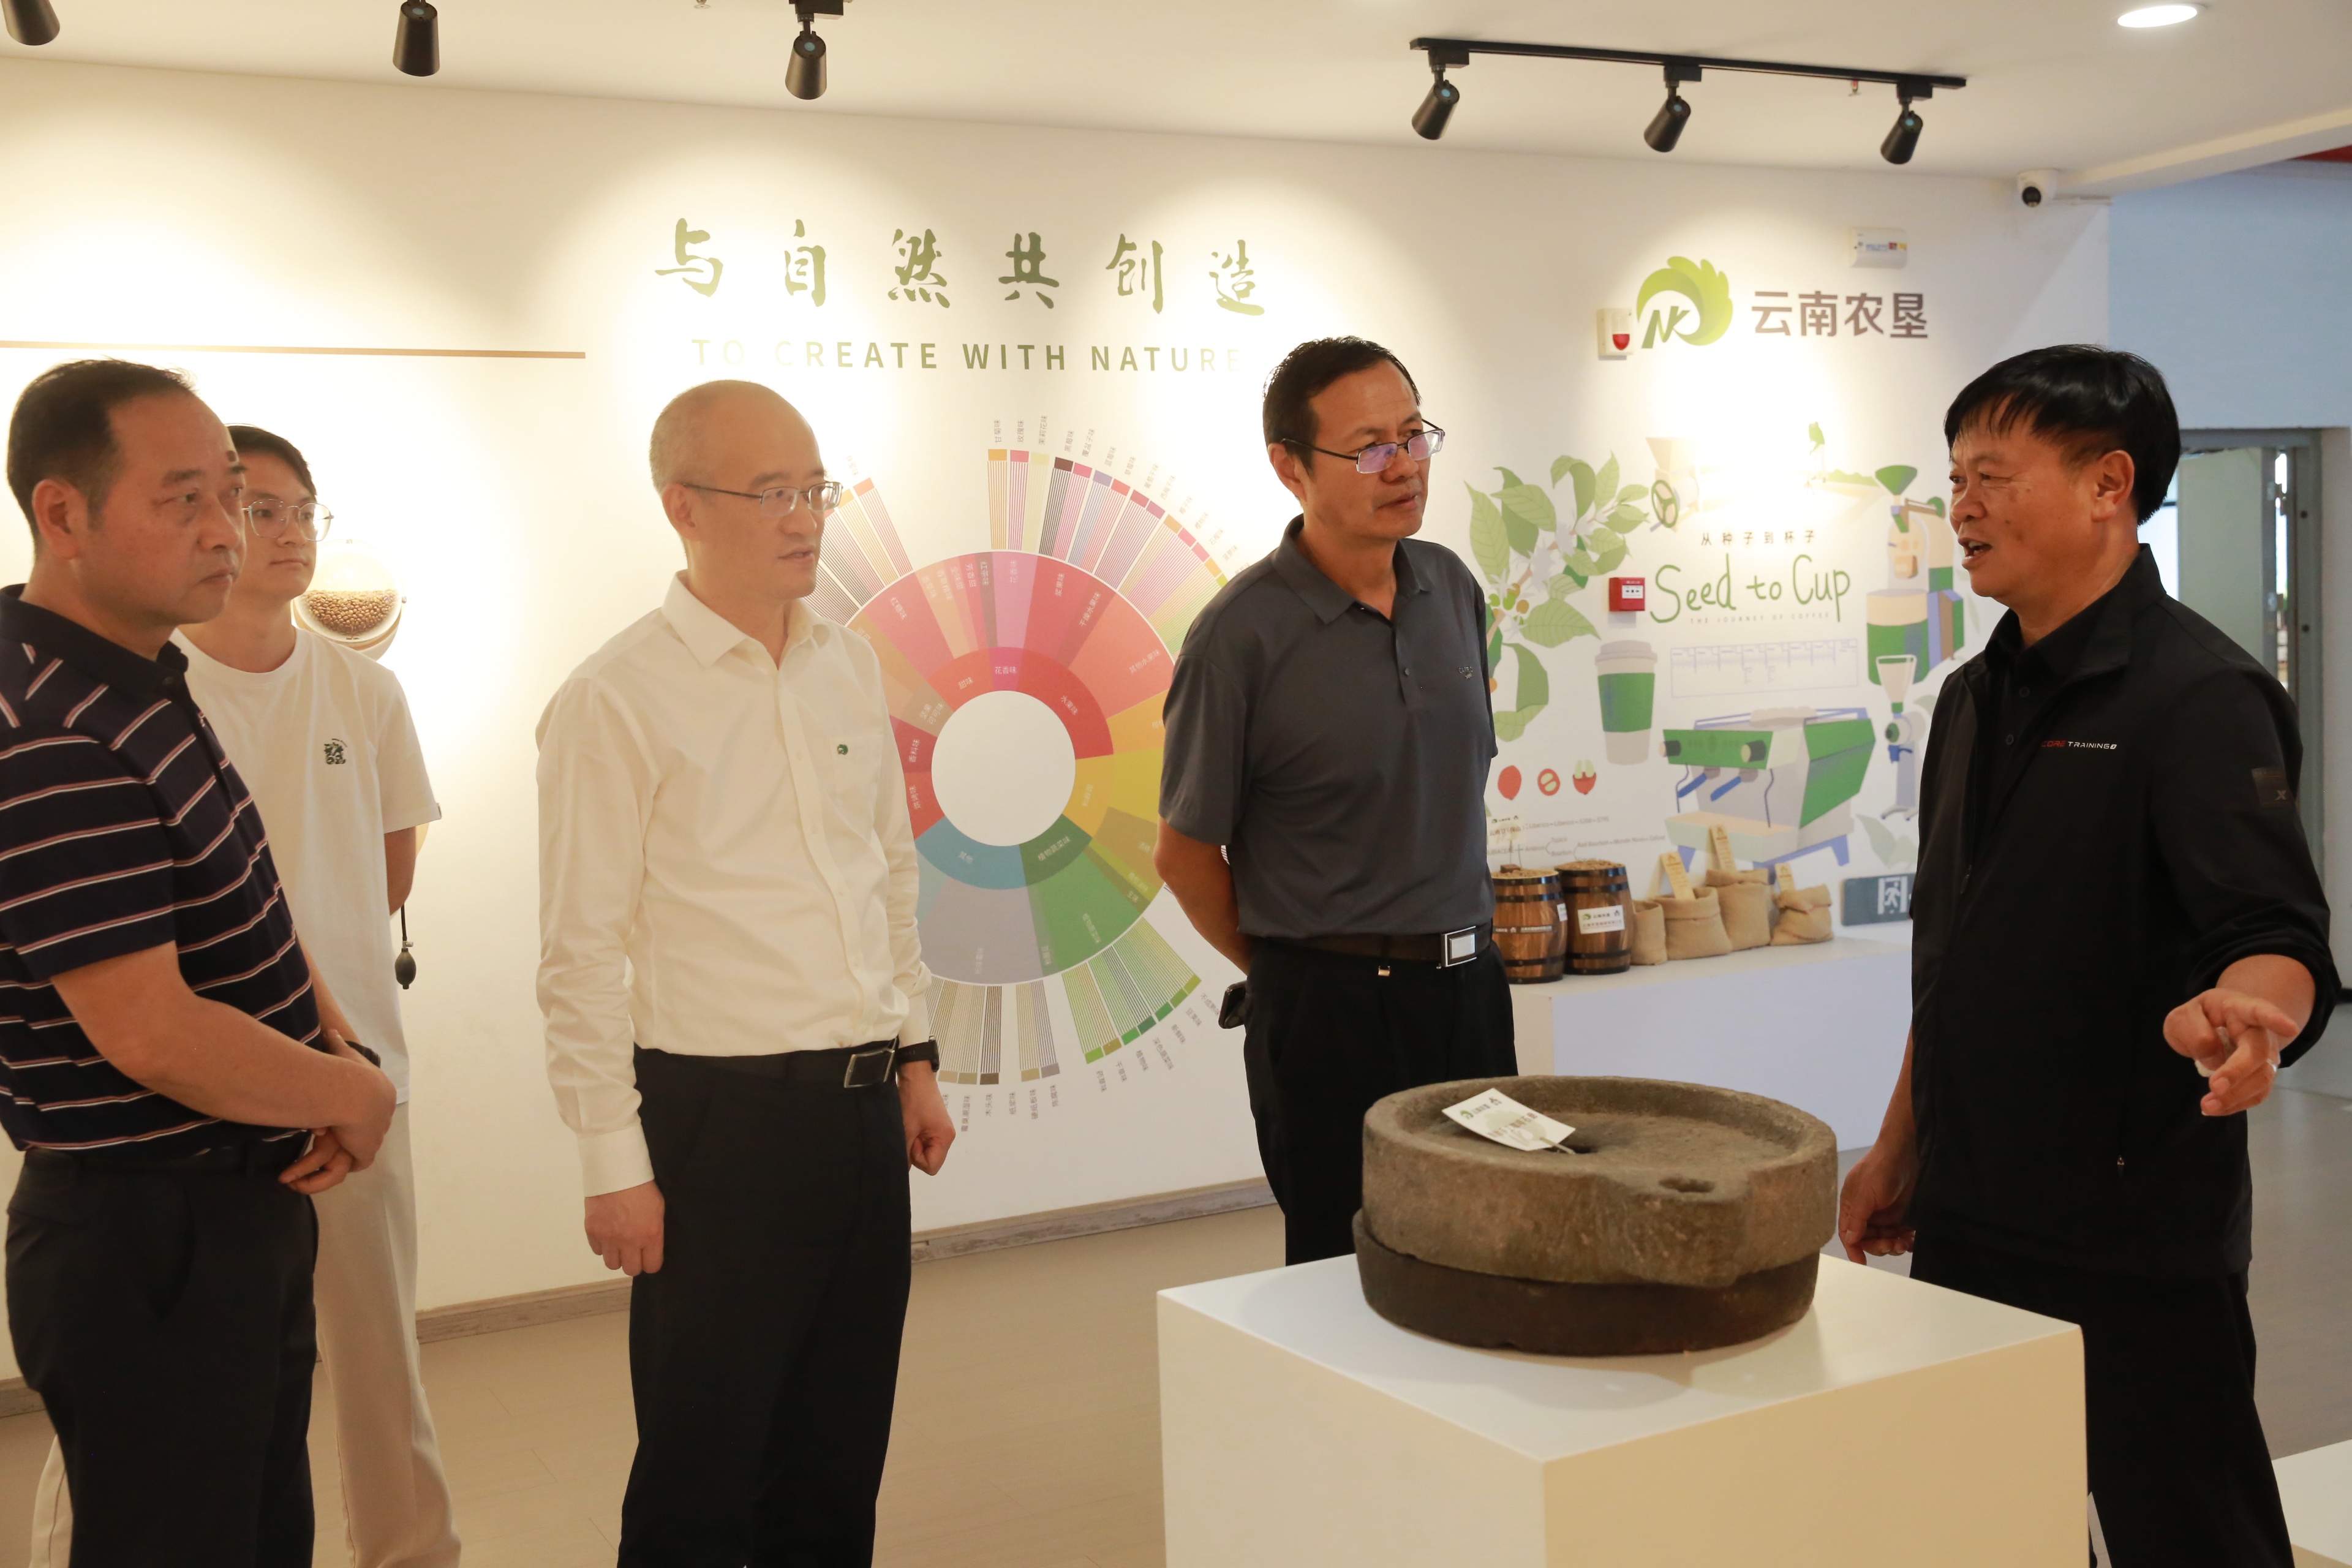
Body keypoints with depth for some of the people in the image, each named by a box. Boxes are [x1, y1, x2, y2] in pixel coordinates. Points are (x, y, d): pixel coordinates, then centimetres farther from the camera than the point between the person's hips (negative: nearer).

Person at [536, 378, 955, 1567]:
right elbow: (582, 956, -11)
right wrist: (615, 1164, -11)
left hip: (867, 1108, 6)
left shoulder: (848, 666, 9)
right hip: (720, 1114, -6)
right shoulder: (616, 701, -10)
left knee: (839, 1459, 17)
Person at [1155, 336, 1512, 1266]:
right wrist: (1285, 971, 5)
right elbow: (1186, 852, -6)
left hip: (1469, 984, 6)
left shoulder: (1452, 588, 5)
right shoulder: (1242, 633, -15)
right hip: (1328, 1007, -6)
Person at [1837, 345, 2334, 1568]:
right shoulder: (1977, 698, 11)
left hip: (2138, 1230, -7)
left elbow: (2276, 937, -23)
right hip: (1970, 1216, 8)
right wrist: (1902, 1147, 17)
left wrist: (2240, 1007, -46)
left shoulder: (2200, 694, -14)